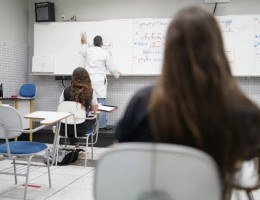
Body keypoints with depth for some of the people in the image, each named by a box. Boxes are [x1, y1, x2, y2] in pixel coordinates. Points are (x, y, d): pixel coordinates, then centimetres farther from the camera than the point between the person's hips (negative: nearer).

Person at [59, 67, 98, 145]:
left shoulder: (66, 91, -8)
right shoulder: (90, 92, -10)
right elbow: (94, 109, -1)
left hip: (64, 128, 2)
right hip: (81, 129, -1)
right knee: (93, 119, 31)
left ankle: (74, 143, 38)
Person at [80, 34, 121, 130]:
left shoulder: (87, 51, 4)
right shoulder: (106, 54, -3)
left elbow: (83, 53, 30)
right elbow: (111, 68, 3)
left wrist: (84, 43, 49)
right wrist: (117, 74, 24)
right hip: (100, 81, -3)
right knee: (101, 103, 1)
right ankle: (102, 124, 4)